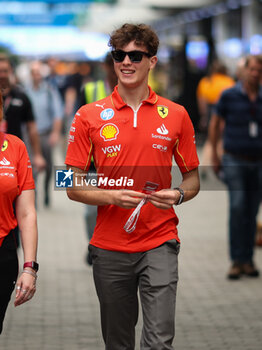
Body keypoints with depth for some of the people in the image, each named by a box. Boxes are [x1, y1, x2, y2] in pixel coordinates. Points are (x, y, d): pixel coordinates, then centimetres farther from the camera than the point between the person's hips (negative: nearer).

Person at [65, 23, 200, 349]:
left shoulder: (176, 115, 5)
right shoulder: (89, 116, 2)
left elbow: (192, 177, 12)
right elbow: (73, 187, 2)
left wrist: (178, 195, -11)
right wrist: (111, 196, -17)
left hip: (159, 243, -1)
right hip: (109, 246, 1)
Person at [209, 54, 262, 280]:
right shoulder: (229, 96, -4)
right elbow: (215, 123, 6)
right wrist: (214, 155, 6)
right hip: (234, 161, -3)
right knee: (237, 206, -15)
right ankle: (237, 261, -11)